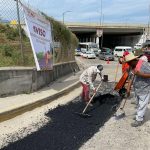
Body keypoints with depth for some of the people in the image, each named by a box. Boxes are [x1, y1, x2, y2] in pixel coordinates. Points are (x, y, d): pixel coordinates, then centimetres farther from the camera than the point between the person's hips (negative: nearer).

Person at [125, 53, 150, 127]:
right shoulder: (133, 66, 4)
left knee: (142, 105, 3)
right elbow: (132, 77, 7)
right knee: (139, 104, 22)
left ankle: (139, 120, 15)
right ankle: (140, 115, 40)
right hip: (136, 90, 8)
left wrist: (140, 74, -33)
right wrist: (128, 87, 1)